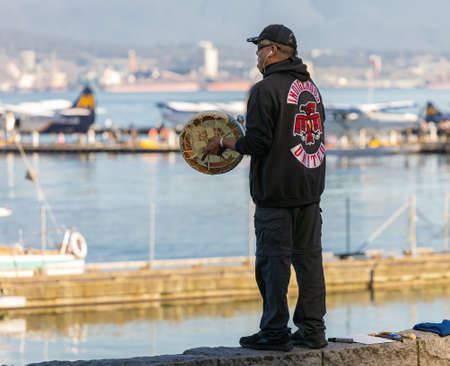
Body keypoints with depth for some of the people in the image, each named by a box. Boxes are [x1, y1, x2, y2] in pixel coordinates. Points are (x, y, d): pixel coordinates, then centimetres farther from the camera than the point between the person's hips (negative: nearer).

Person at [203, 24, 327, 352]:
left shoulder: (266, 89, -12)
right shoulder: (311, 88, 13)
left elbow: (257, 143, -17)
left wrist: (224, 143, 0)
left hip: (276, 192, -8)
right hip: (310, 189, 8)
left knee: (273, 260, -2)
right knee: (309, 258, 10)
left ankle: (275, 333, -1)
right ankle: (313, 330, 12)